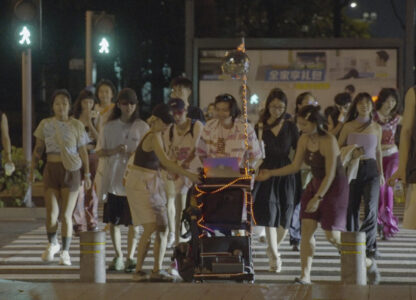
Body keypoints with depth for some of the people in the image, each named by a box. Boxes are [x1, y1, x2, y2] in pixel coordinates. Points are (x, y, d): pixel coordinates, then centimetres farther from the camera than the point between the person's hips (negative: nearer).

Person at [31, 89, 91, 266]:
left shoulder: (77, 126, 1)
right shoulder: (45, 124, 4)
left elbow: (83, 151, 3)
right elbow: (38, 149, 7)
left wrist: (87, 174, 1)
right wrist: (32, 170, -1)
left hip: (71, 171, -1)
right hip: (51, 170, 1)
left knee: (66, 214, -3)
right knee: (51, 213, -5)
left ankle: (65, 252, 8)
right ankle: (52, 244, 22)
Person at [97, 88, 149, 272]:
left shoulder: (142, 127, 3)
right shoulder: (109, 127, 7)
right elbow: (99, 152, 8)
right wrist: (115, 151, -10)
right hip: (113, 179, 2)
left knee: (134, 222, -5)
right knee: (113, 221, 5)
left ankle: (130, 257, -2)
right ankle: (118, 256, 18)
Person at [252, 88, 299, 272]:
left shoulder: (290, 127, 7)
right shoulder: (260, 127, 4)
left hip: (285, 173, 2)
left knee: (284, 218, 4)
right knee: (269, 215, -11)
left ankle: (273, 249, 29)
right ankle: (275, 257, -10)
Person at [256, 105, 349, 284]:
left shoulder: (328, 141, -22)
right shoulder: (304, 140, 0)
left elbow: (330, 174, -23)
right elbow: (295, 166, 7)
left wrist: (317, 198, -25)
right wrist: (270, 173, -2)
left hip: (334, 187, -7)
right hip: (315, 184, 7)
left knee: (332, 235, -5)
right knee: (306, 228, -6)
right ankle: (305, 275, -6)